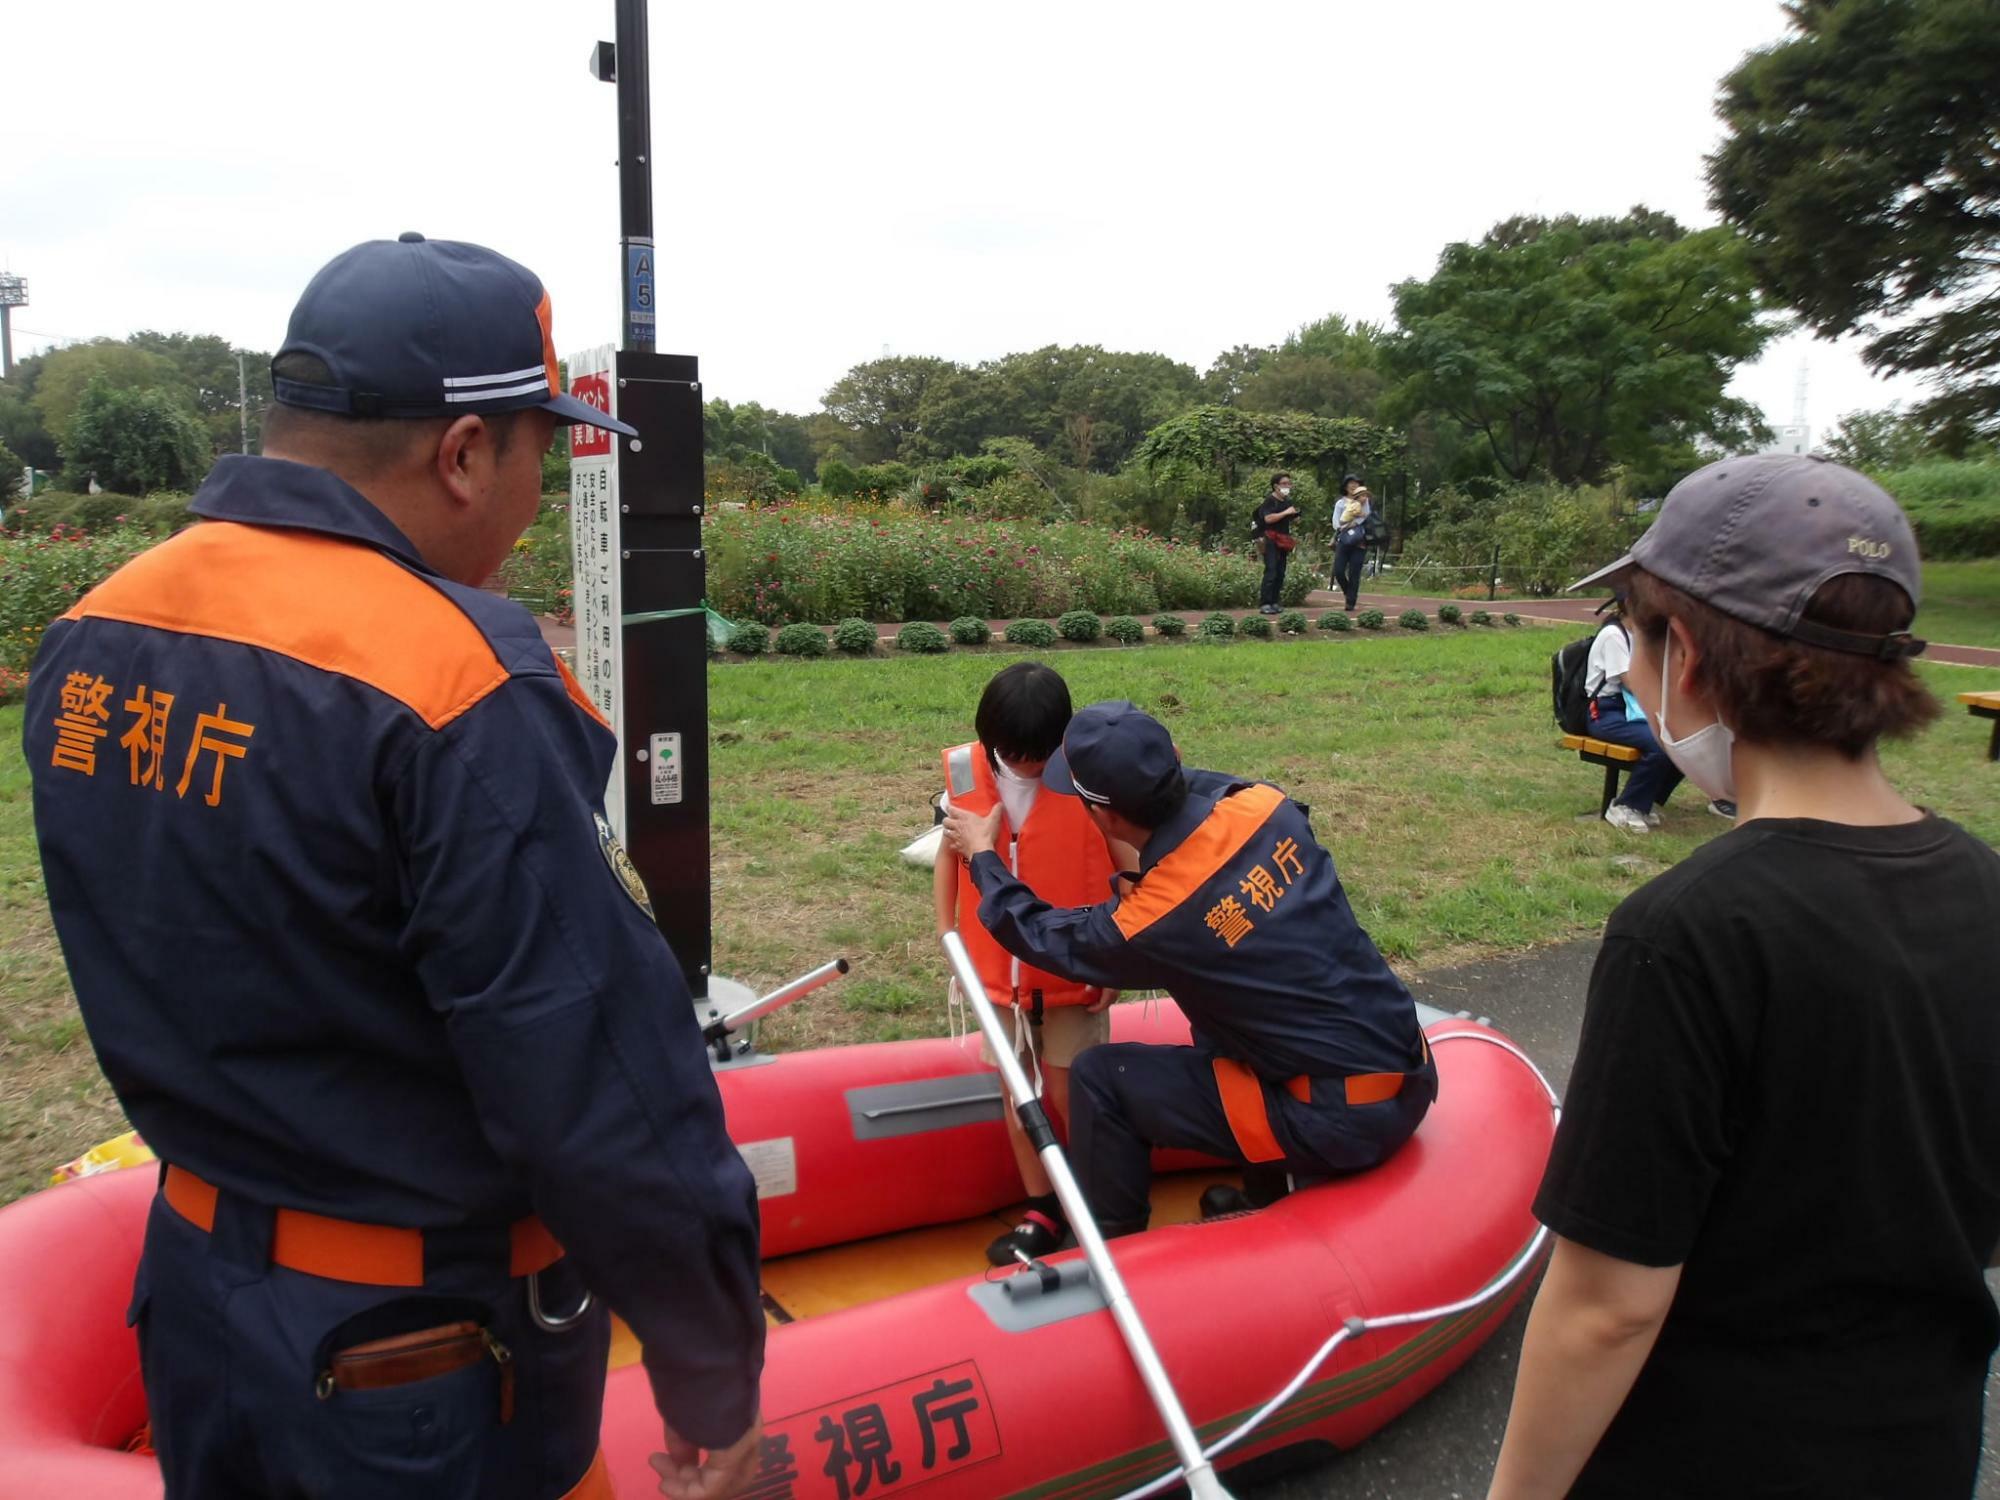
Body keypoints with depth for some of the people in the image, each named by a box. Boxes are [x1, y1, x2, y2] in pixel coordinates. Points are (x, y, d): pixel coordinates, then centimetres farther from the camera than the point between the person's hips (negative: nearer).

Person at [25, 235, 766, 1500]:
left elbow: (160, 976, 7)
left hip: (193, 1294, 7)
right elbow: (614, 1108, -26)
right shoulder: (459, 685, -28)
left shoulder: (90, 640, -3)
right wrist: (717, 1384, -13)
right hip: (418, 1362, -6)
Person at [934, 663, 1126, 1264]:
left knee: (1070, 1093, 4)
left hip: (1072, 972, -3)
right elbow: (949, 855, 5)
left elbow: (1119, 871, -11)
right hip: (998, 971, 4)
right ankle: (1042, 1212, 27)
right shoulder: (963, 772, -7)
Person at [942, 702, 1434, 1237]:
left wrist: (982, 855, 16)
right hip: (1414, 1077, 7)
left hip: (1342, 1122, -7)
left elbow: (1038, 932, 2)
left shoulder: (1146, 926, -20)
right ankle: (1275, 1191, 35)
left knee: (1100, 1077, 0)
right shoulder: (1265, 804, -8)